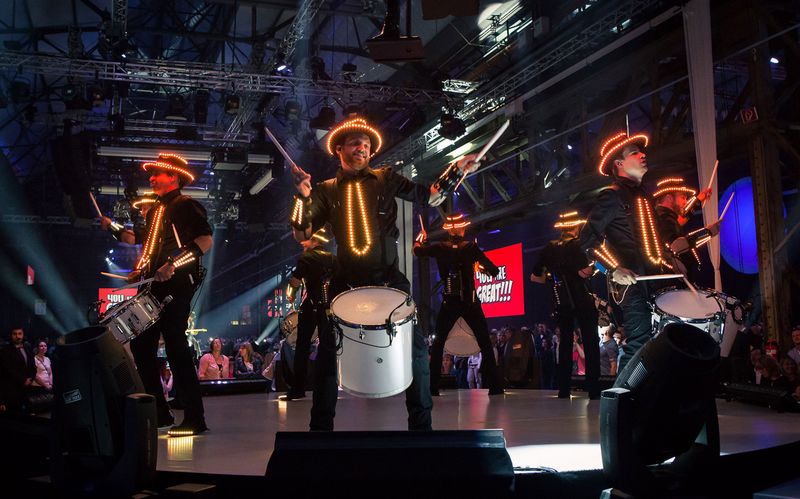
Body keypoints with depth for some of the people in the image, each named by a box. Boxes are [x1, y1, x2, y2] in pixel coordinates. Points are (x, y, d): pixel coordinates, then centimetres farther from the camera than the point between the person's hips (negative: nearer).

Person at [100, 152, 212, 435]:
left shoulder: (186, 206, -5)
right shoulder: (155, 210, 21)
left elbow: (205, 240, -17)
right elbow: (141, 239, 31)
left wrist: (174, 264, -25)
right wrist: (113, 228, 19)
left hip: (177, 286, -9)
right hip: (153, 287, 9)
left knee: (175, 347, -12)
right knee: (141, 345, 9)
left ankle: (195, 419, -9)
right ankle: (158, 412, 18)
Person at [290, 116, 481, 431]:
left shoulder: (385, 179, 11)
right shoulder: (327, 190, 10)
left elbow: (430, 197, 4)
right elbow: (302, 234, 2)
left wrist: (457, 170, -10)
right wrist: (303, 197, -13)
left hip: (388, 278, 0)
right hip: (347, 283, 0)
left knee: (416, 347, -6)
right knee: (328, 351, 1)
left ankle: (421, 423, 7)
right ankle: (321, 426, 14)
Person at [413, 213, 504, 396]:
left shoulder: (440, 248, -2)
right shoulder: (471, 247, -6)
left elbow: (417, 249, 16)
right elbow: (494, 271, -10)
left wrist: (421, 236, 36)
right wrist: (480, 267, 11)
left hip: (449, 303, 2)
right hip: (470, 303, -2)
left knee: (438, 343, 14)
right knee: (485, 344, 7)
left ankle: (432, 387, 7)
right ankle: (494, 386, 2)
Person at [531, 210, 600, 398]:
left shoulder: (549, 248, 10)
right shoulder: (573, 246, -7)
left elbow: (534, 277, 15)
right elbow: (584, 272, -21)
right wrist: (593, 266, -1)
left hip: (561, 303, 5)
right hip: (581, 300, -5)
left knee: (565, 342, 13)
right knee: (590, 343, -1)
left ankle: (563, 389, 9)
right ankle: (593, 390, -7)